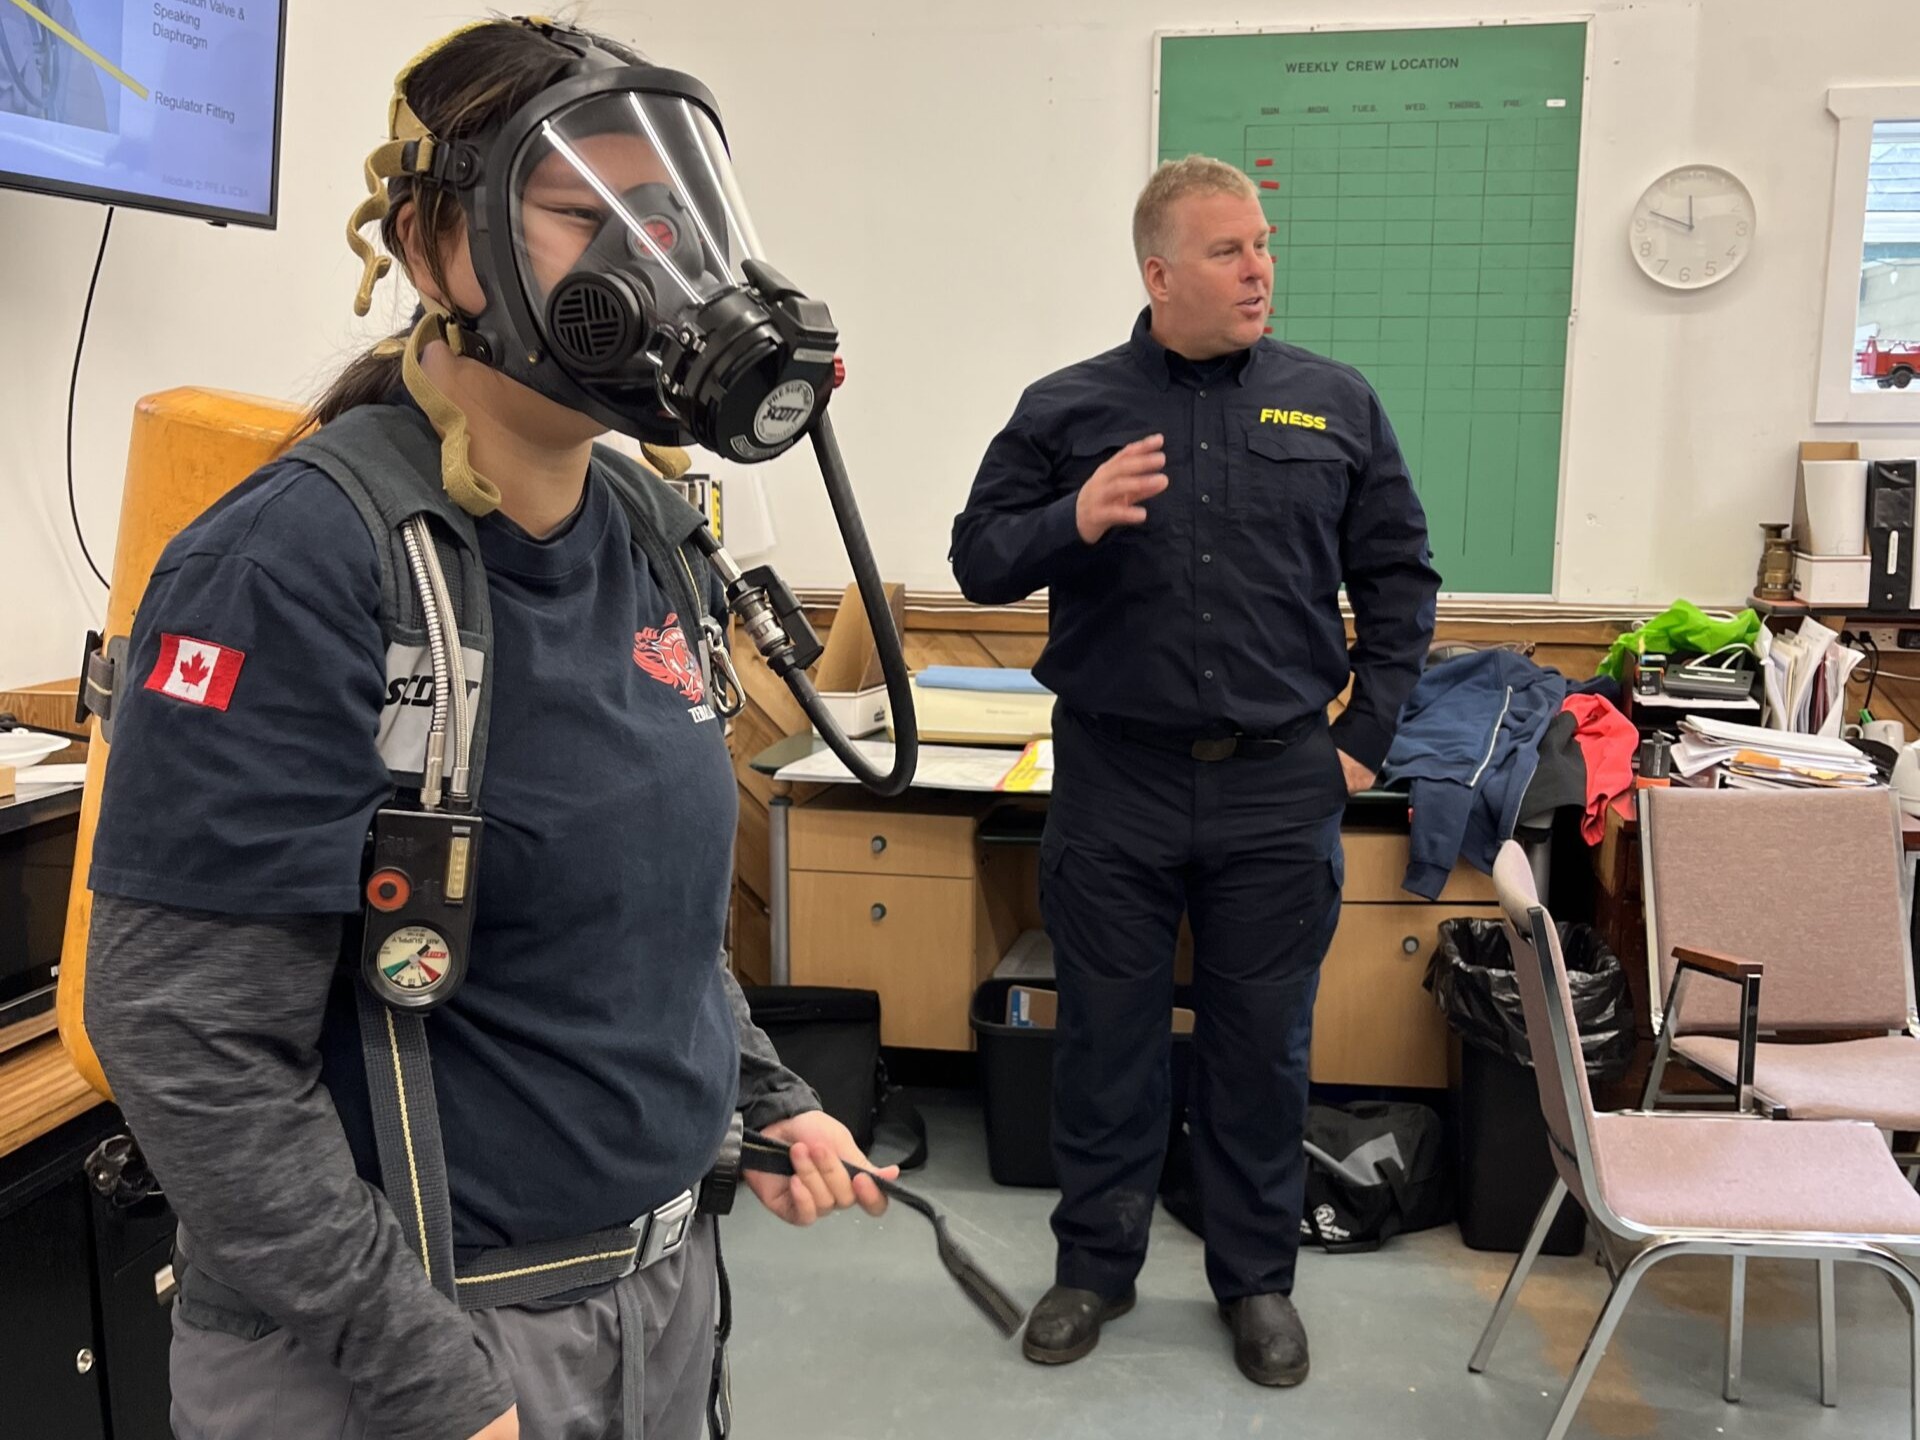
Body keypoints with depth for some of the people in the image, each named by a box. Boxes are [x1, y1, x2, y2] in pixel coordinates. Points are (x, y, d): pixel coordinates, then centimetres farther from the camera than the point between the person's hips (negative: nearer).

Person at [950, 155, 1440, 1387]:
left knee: (1265, 1045, 11)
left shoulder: (1336, 404, 4)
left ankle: (1259, 1277, 30)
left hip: (1280, 789, 1)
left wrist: (1367, 735, 3)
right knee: (1107, 1036, 11)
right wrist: (1072, 520, -17)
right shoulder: (1066, 408, 2)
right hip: (1115, 780, 0)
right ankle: (1096, 1265, 30)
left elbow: (1399, 580, 9)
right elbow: (978, 559, 3)